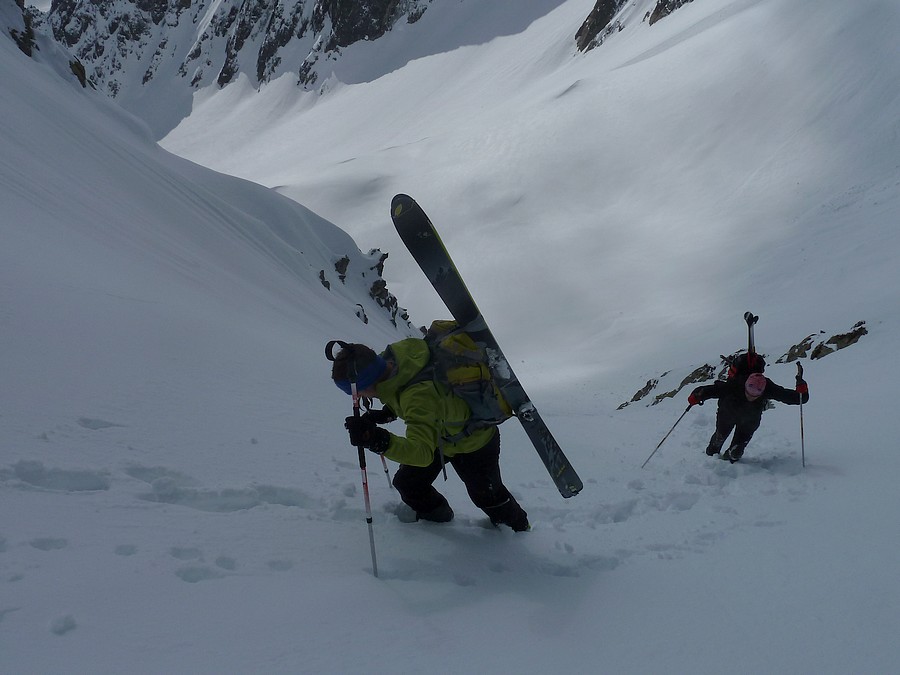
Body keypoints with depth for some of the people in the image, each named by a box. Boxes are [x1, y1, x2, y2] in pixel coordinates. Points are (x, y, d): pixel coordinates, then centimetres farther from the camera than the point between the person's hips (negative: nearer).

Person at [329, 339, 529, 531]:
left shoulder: (418, 396, -48)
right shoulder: (391, 357, -22)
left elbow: (423, 452, -53)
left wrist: (378, 440, -65)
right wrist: (387, 412, -9)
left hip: (475, 443, -7)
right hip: (439, 432, 7)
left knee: (486, 495, 18)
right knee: (406, 482, 12)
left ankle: (517, 523, 50)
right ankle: (437, 515, 42)